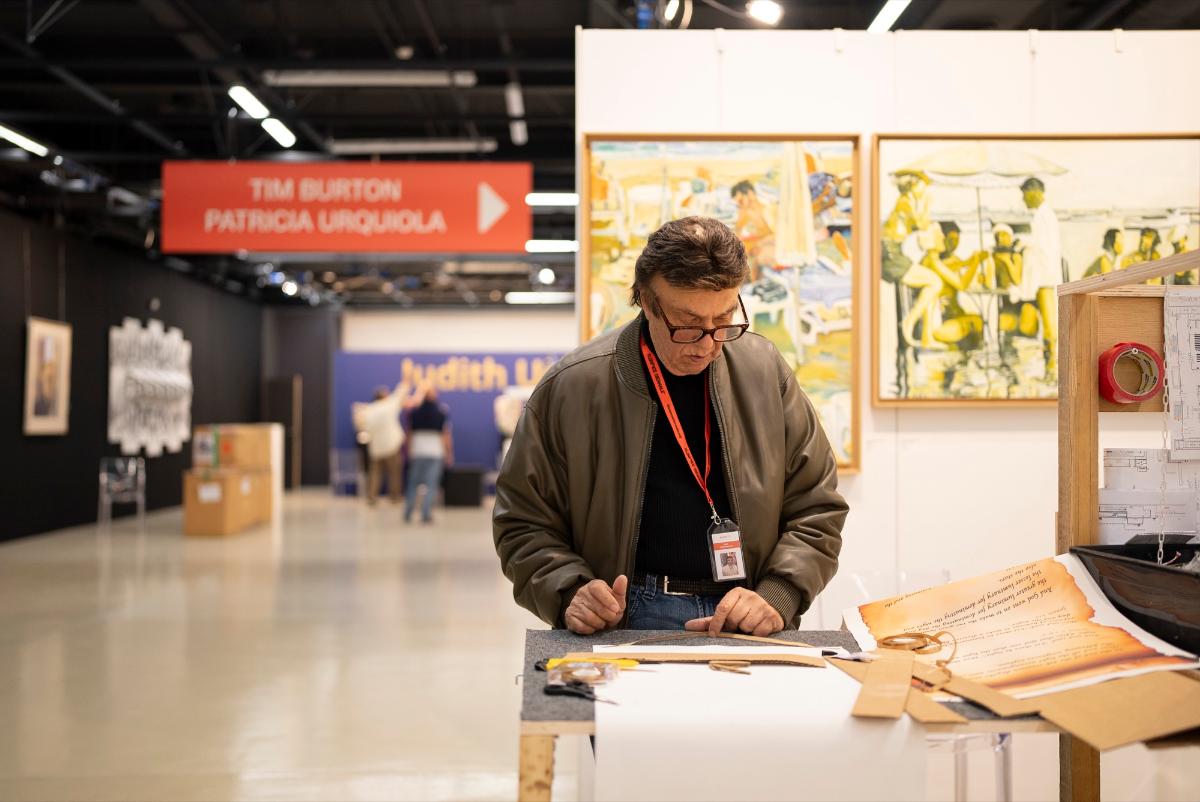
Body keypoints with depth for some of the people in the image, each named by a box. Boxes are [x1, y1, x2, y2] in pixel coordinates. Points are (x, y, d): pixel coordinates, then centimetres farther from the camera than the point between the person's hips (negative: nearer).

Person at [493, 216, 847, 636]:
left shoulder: (766, 371, 7)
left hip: (745, 625, 3)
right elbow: (524, 523, 5)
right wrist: (569, 593, -12)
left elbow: (816, 510, 12)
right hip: (625, 624, -3)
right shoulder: (572, 386, -3)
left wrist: (777, 596, -5)